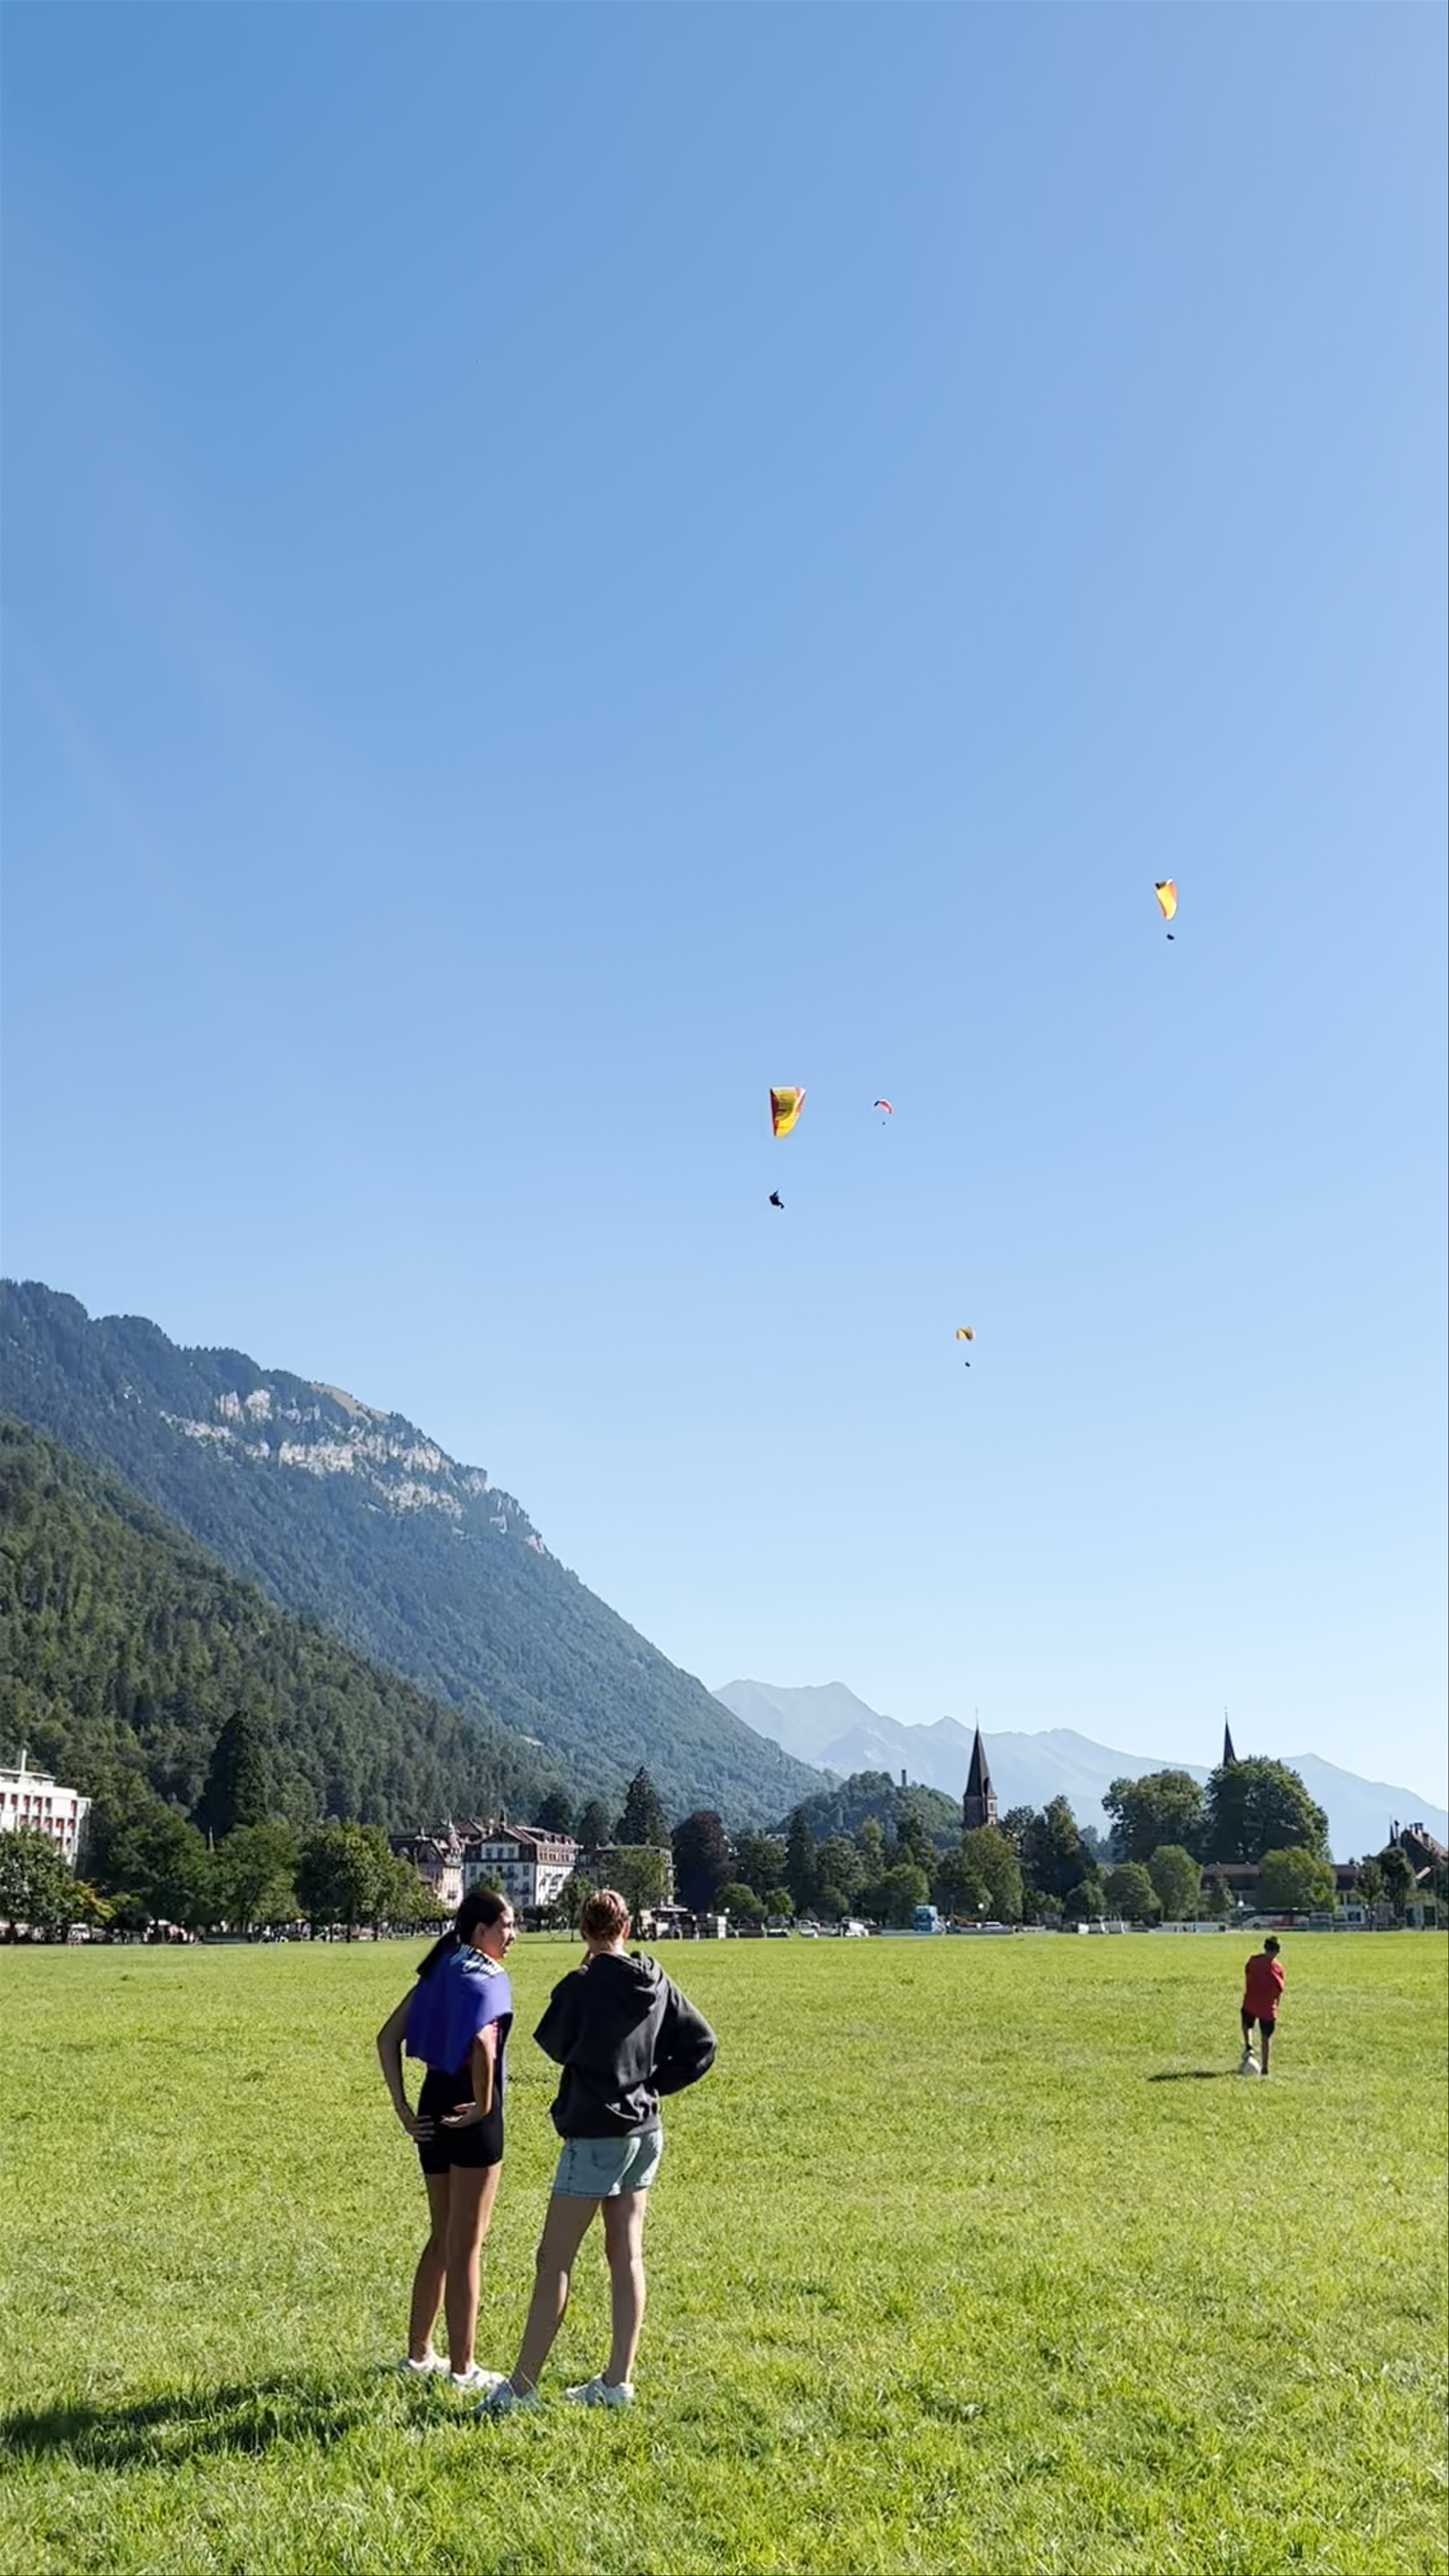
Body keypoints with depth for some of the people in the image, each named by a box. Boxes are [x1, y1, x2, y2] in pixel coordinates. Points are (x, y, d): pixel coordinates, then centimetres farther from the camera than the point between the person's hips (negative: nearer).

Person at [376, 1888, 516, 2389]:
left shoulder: (440, 1972, 11)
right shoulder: (488, 1977, -14)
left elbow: (388, 2038, 10)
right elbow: (482, 2043, -33)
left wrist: (403, 2109, 7)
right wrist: (484, 2105, -19)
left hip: (434, 2105, 8)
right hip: (471, 2114, -8)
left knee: (442, 2236, 22)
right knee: (466, 2244, 3)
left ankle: (419, 2353, 31)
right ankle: (462, 2368, 13)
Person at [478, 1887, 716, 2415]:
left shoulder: (581, 1986, -16)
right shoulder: (657, 1983, 2)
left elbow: (554, 2045, 1)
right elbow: (701, 2046, 7)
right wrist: (651, 2083, 9)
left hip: (595, 2135, -7)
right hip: (644, 2133, 7)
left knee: (554, 2259, 0)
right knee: (627, 2255, 12)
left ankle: (521, 2386, 3)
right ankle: (618, 2381, 17)